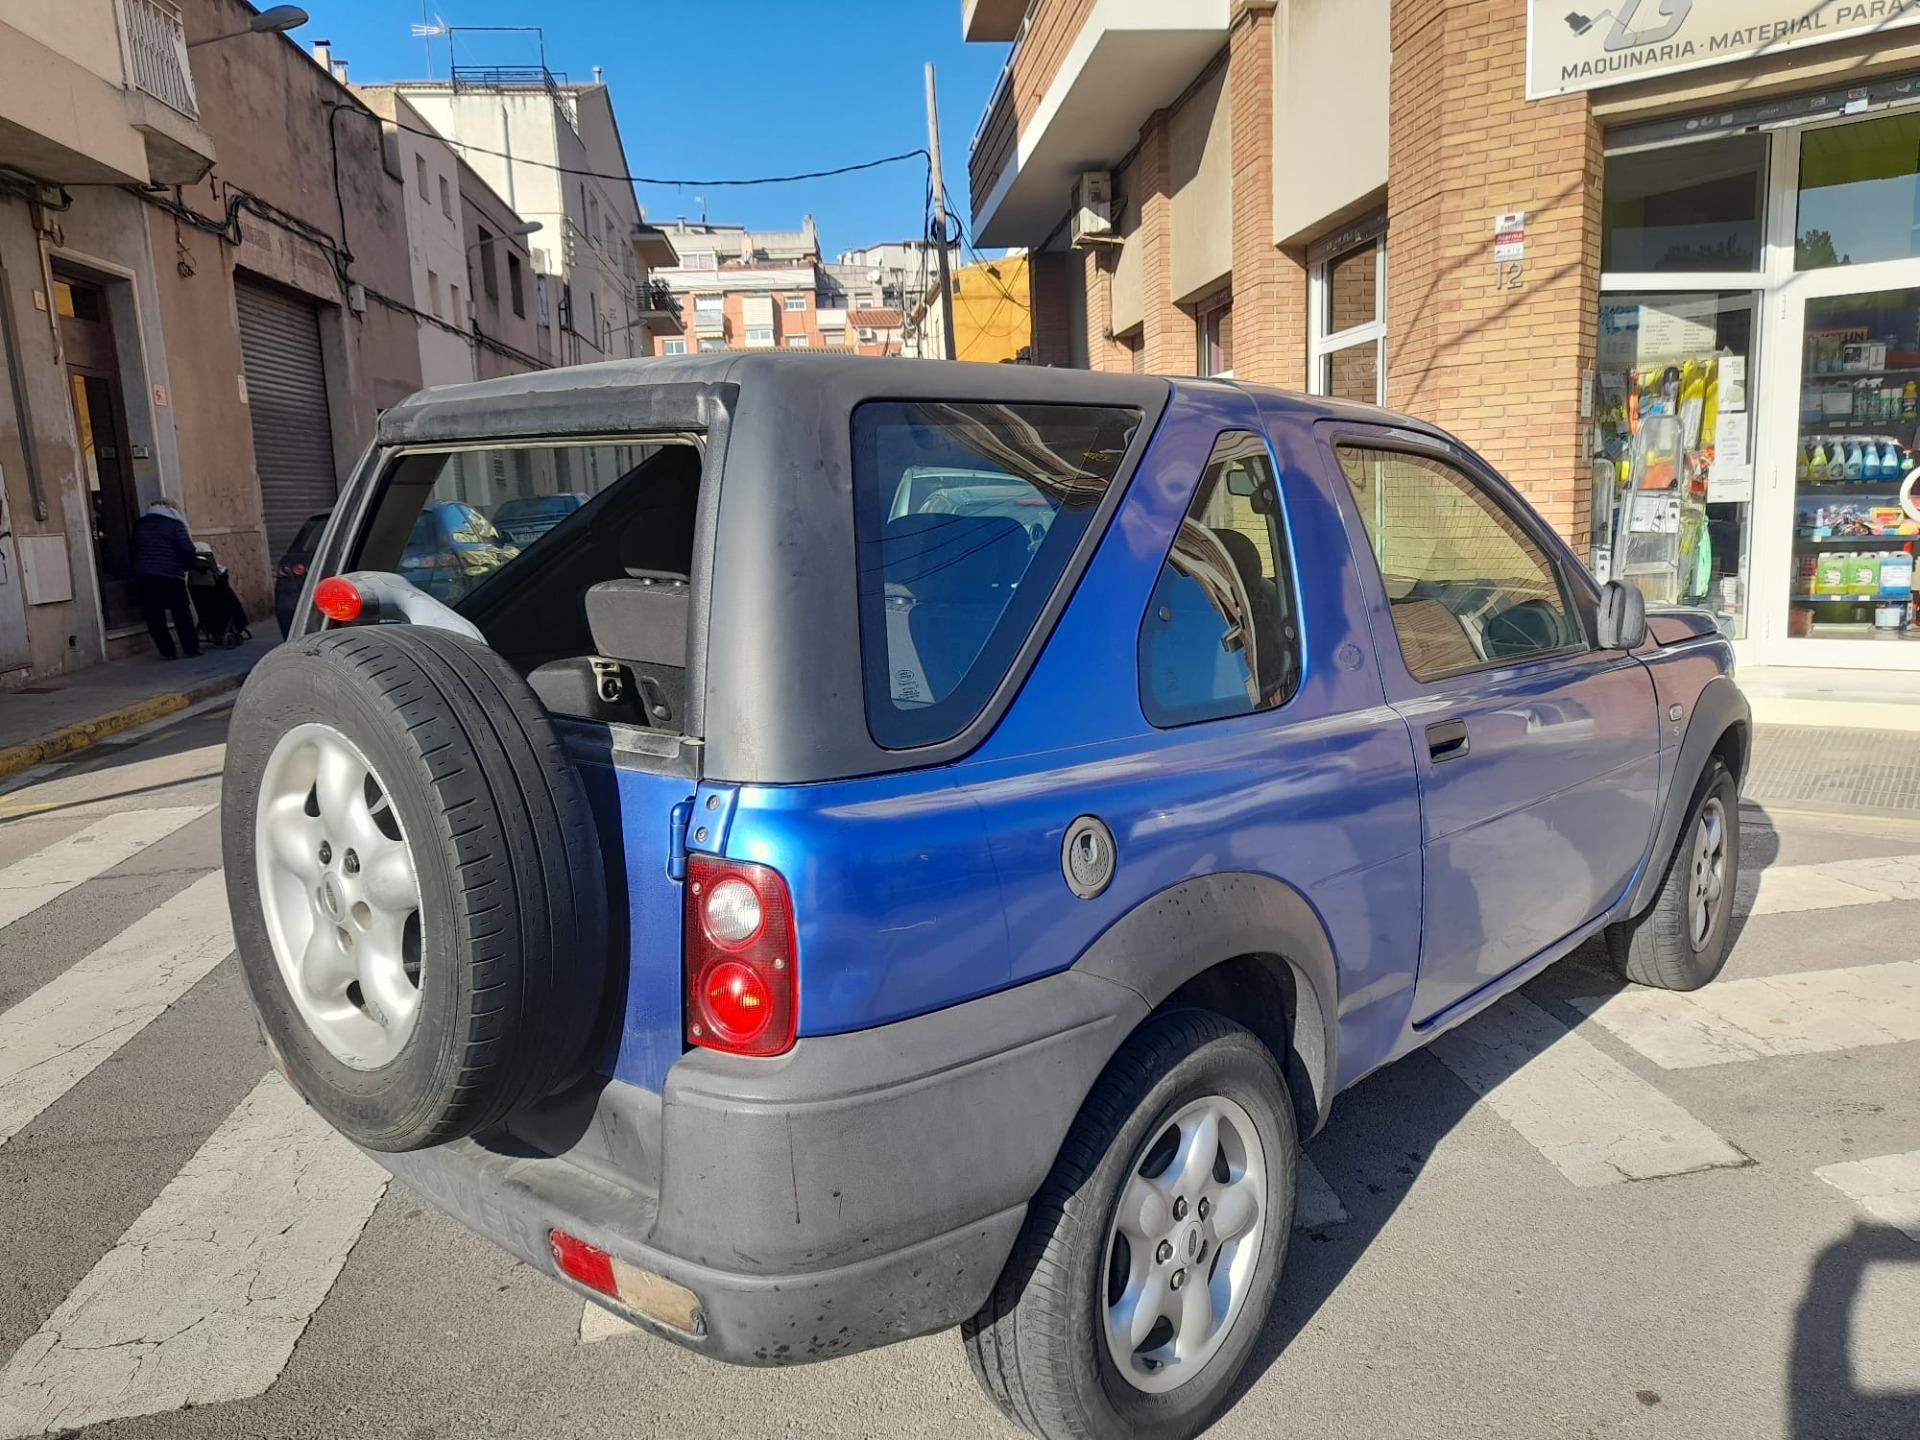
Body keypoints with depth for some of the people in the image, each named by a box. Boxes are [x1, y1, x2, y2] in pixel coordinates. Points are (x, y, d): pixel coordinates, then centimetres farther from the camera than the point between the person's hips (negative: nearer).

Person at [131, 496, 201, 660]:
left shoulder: (139, 524, 15)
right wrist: (188, 566, 8)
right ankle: (191, 648, 5)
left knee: (154, 616, 7)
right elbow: (187, 550, -9)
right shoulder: (175, 523, 0)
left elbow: (135, 548, 16)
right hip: (170, 575, -3)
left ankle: (166, 651, 4)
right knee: (181, 614, 6)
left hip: (143, 576, 3)